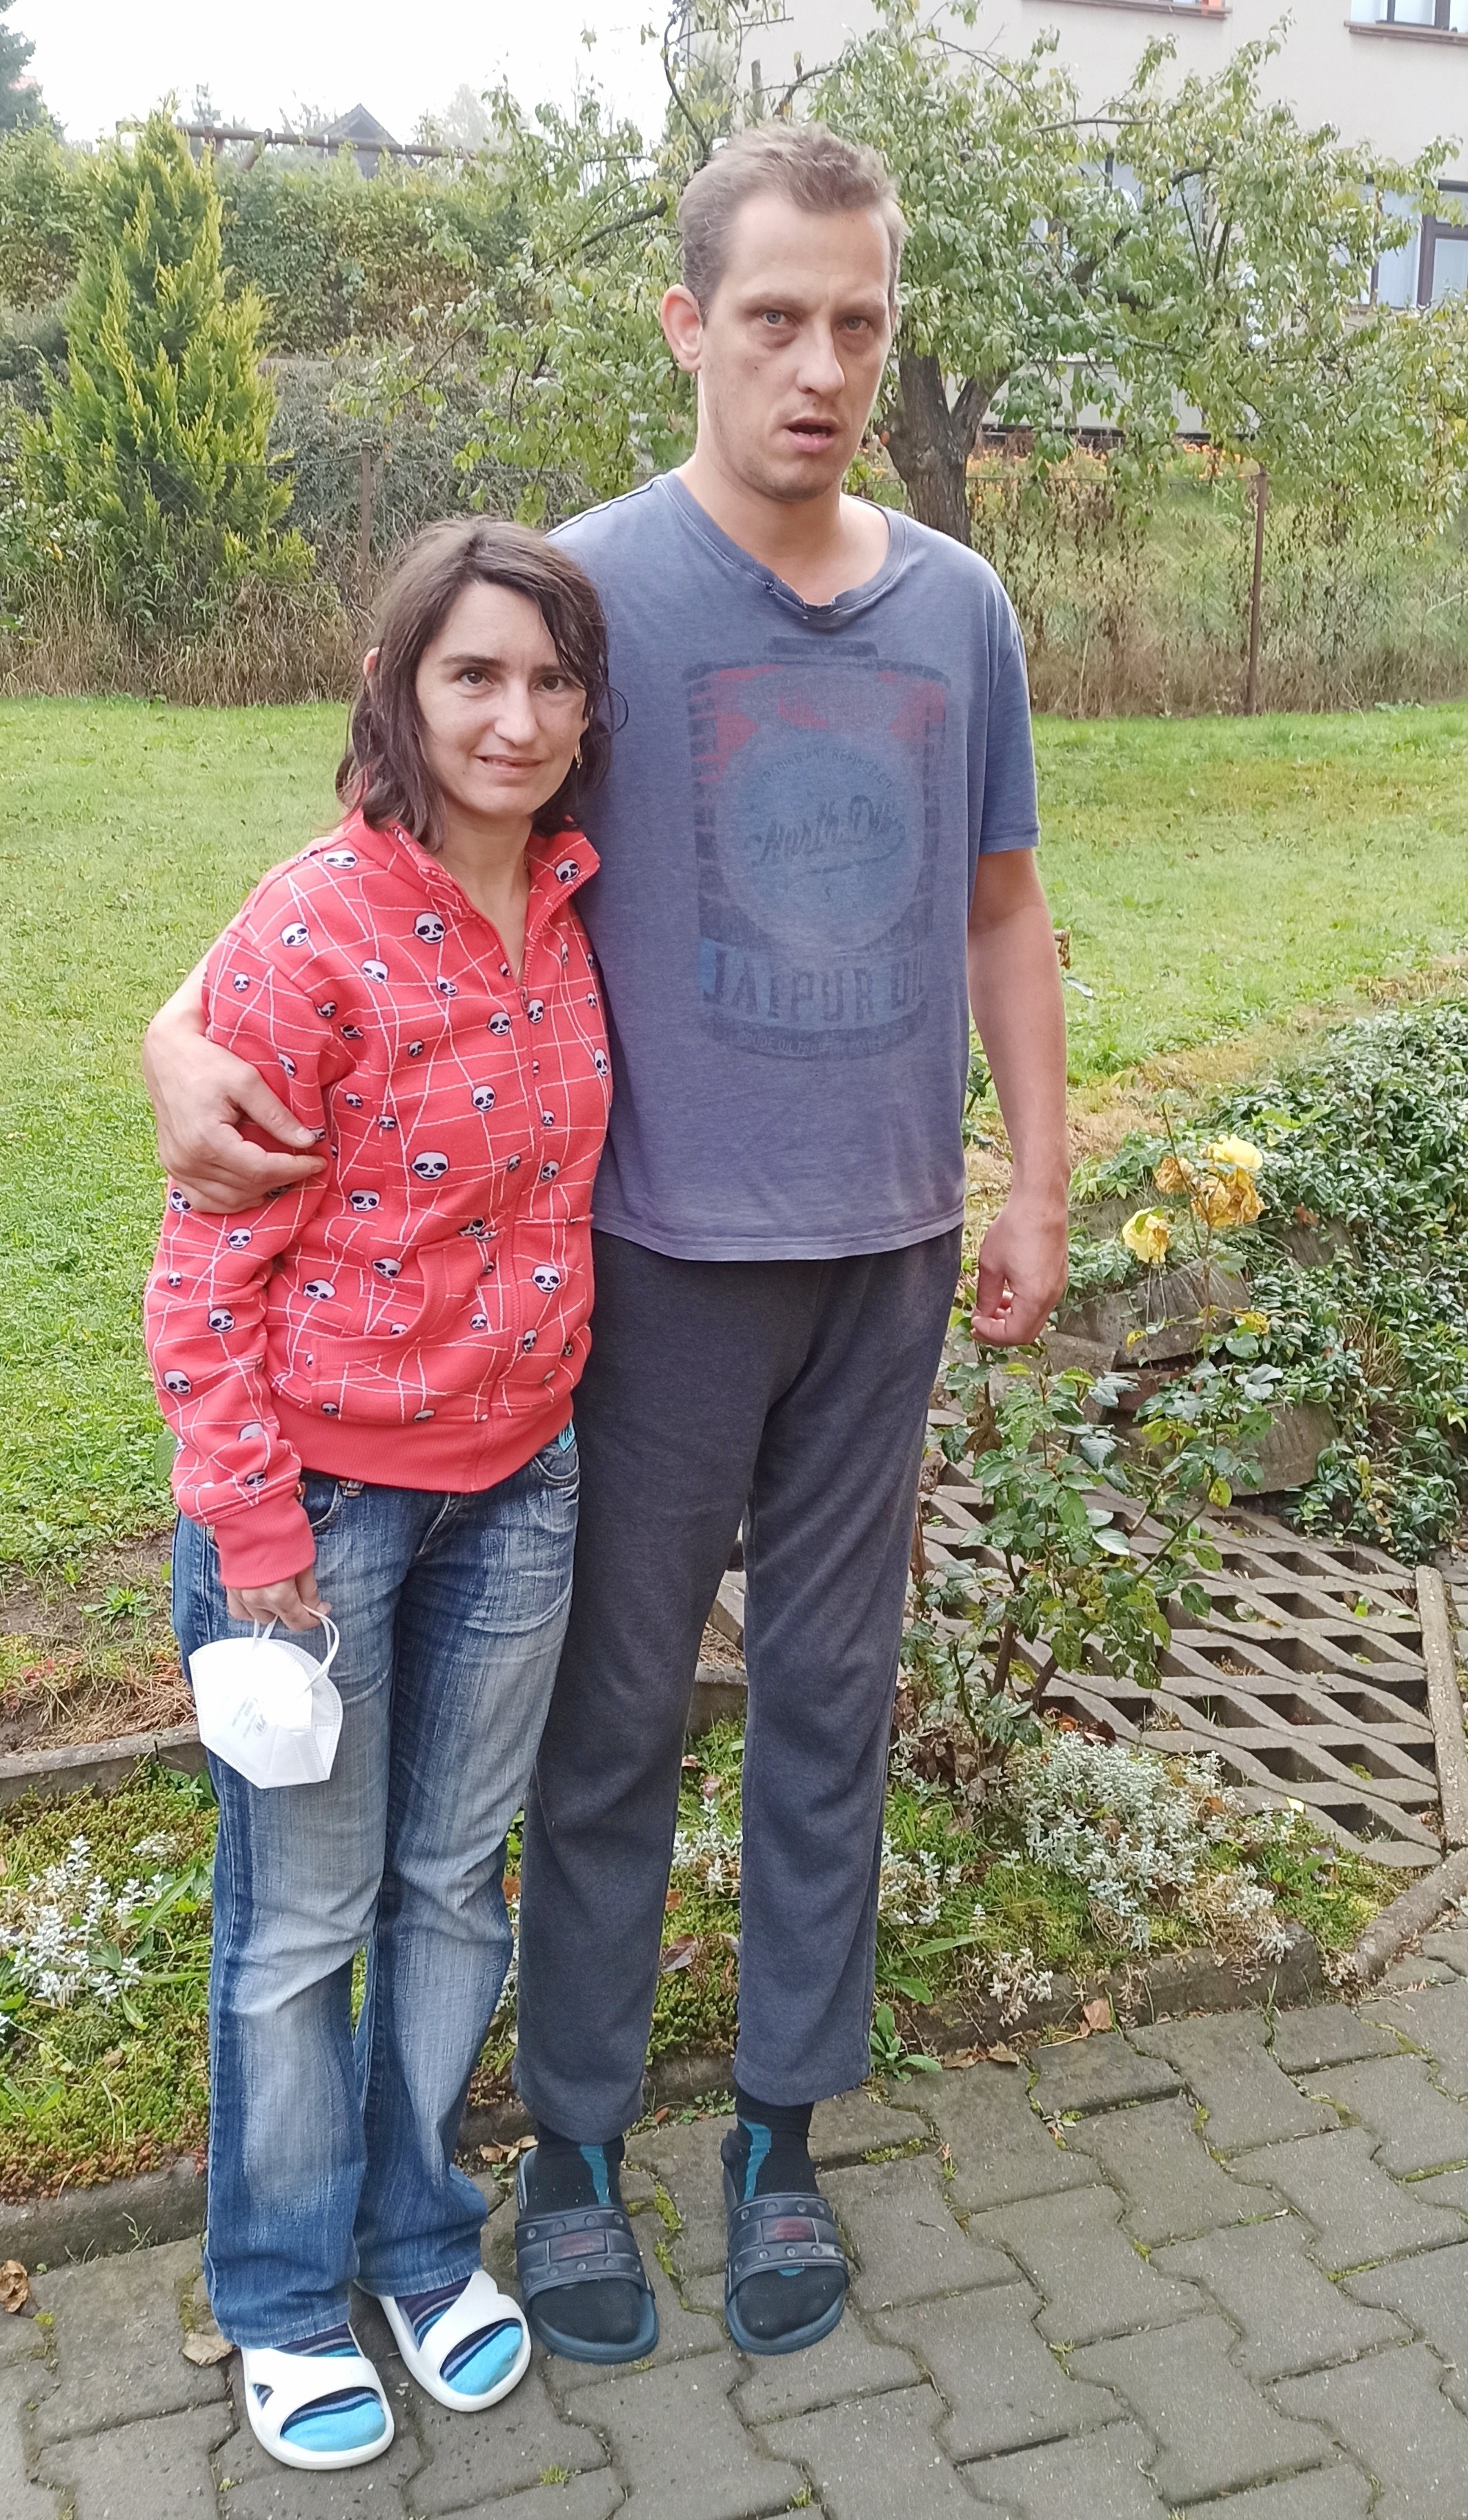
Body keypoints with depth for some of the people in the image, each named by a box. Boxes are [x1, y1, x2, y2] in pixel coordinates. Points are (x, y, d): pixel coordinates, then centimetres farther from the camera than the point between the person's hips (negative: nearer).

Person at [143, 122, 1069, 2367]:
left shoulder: (959, 609, 5)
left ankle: (783, 2133, 30)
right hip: (668, 1254, -3)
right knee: (616, 1714, 7)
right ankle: (577, 2141, 26)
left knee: (831, 1701, 12)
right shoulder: (590, 583, -7)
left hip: (887, 1251, 4)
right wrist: (189, 1027, -24)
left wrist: (1039, 1189, 11)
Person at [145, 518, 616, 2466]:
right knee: (302, 1920, 12)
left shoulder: (571, 912, 0)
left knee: (455, 1880, 20)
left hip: (516, 1481, 6)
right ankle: (285, 2292, 36)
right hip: (324, 1496, -5)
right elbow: (206, 1274, -16)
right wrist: (254, 1537, -15)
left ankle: (422, 2234, 42)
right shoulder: (310, 938, -20)